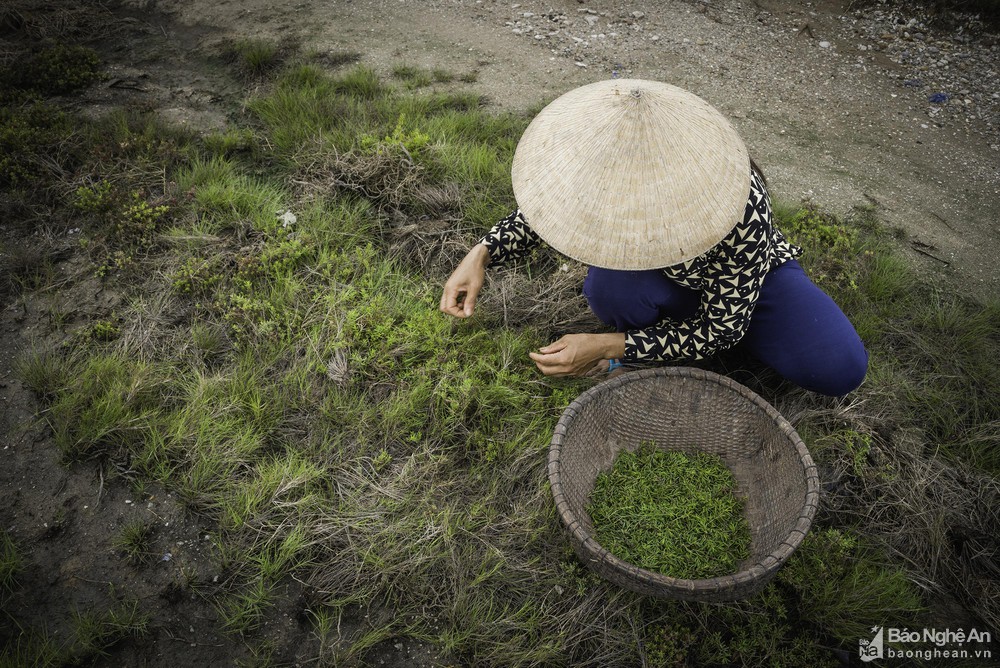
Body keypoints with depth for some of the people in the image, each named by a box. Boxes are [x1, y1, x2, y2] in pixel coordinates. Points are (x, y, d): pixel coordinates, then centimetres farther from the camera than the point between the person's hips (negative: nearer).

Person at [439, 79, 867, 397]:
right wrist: (482, 253, -26)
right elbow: (539, 212, -8)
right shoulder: (609, 173, -30)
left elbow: (722, 331, -29)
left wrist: (608, 346, -35)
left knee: (840, 369, -23)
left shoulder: (741, 212, -40)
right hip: (671, 284, 1)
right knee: (610, 289, -36)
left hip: (745, 274, 0)